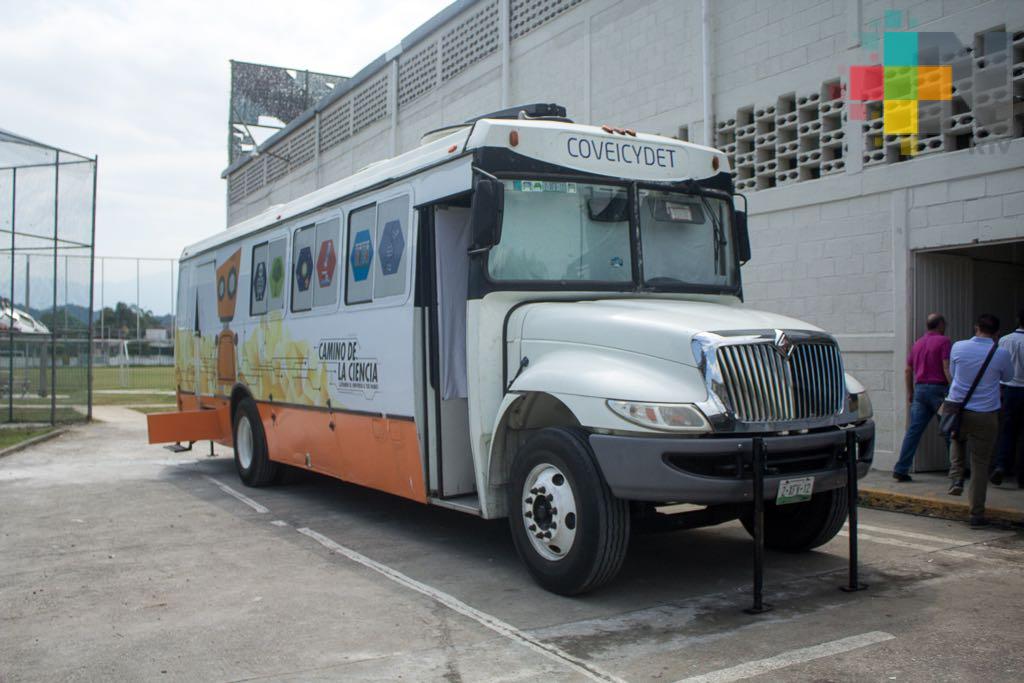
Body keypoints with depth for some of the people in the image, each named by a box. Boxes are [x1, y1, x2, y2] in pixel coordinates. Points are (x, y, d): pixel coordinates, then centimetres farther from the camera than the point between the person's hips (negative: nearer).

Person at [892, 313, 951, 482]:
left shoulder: (918, 344, 16)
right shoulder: (943, 341, -5)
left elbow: (907, 370, 18)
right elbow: (947, 368, -14)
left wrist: (910, 392, 24)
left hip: (920, 389, 6)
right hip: (938, 388, -6)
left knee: (913, 430, 2)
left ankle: (901, 469, -4)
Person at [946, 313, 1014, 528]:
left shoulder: (958, 347, -5)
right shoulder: (1001, 354, -10)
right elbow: (1007, 376, 12)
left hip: (958, 409, 2)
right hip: (985, 415, -2)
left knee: (958, 440, 34)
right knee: (980, 464, 6)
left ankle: (956, 479, 13)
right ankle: (977, 514, 10)